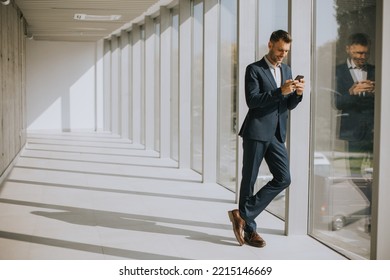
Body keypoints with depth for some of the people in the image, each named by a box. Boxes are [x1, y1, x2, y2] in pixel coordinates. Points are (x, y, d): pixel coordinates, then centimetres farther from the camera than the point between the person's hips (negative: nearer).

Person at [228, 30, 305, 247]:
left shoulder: (287, 70, 15)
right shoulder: (254, 70, -4)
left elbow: (289, 105, 14)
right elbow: (252, 100, -17)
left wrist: (298, 93, -7)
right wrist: (280, 91, -23)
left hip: (277, 135, 6)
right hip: (256, 132, -6)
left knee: (283, 179, -2)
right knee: (249, 180, 2)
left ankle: (244, 215, 4)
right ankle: (249, 229, 12)